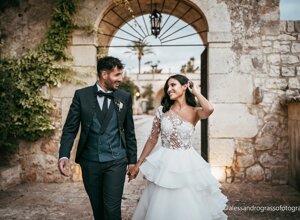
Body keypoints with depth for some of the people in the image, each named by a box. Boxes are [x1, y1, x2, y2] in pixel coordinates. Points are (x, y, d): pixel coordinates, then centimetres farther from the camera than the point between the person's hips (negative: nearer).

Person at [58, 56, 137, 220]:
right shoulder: (81, 95, -3)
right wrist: (64, 155, -16)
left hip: (116, 162, 0)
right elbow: (70, 128, -3)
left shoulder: (125, 97, 0)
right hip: (89, 162, 1)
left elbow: (129, 131, 6)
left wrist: (132, 160, 6)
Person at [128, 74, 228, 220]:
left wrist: (196, 92, -11)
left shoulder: (195, 112, -3)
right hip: (164, 163, 1)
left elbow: (209, 109, -28)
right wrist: (138, 164, 5)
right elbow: (152, 139, 4)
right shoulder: (162, 110, 0)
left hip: (186, 164, -1)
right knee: (160, 208, 12)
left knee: (187, 208, 10)